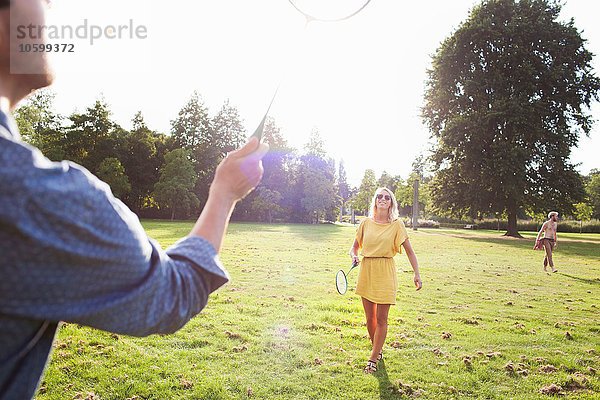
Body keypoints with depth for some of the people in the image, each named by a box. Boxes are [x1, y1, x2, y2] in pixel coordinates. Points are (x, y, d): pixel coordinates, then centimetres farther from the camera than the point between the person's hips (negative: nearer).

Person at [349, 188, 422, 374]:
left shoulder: (397, 224, -1)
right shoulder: (366, 223, 5)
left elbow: (409, 251, 1)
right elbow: (354, 247, 13)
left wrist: (416, 274, -7)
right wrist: (354, 256, -9)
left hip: (385, 274, -3)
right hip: (366, 271, 3)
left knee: (381, 319, 0)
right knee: (370, 318, 10)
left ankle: (373, 359, 14)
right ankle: (377, 350, 32)